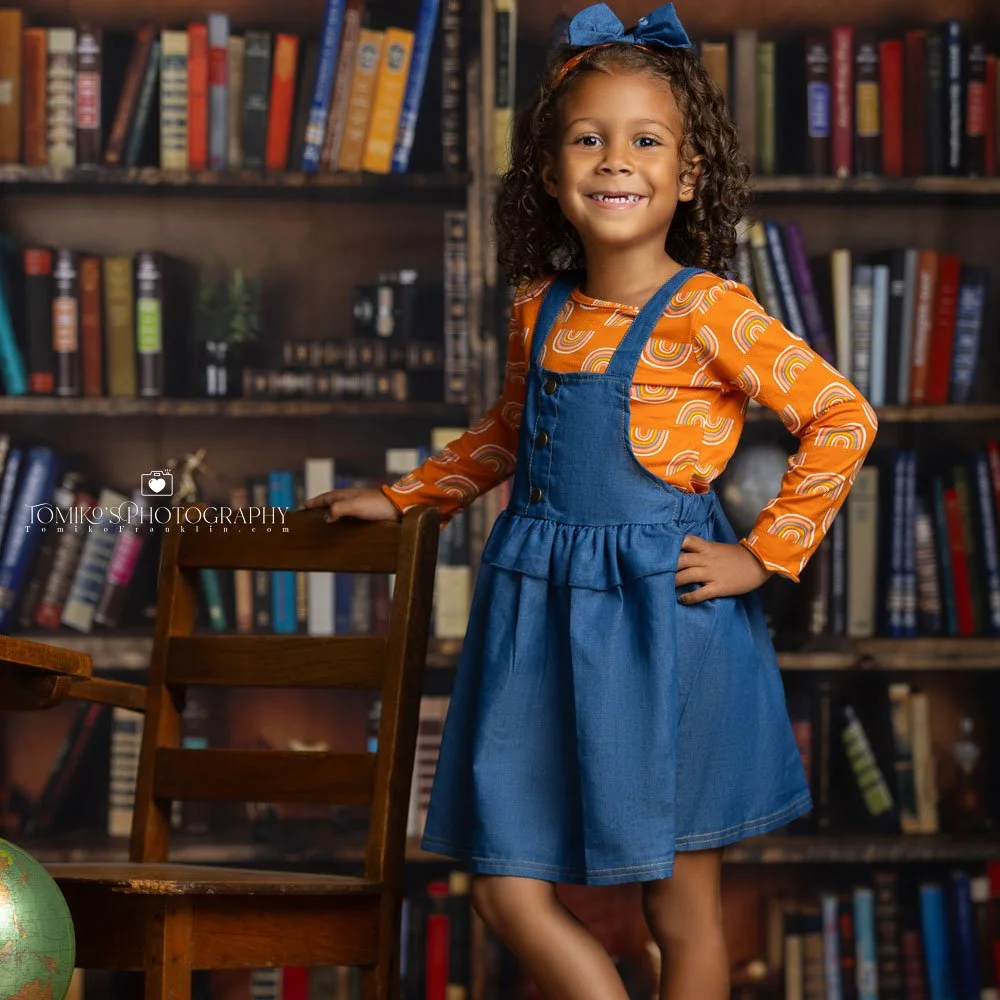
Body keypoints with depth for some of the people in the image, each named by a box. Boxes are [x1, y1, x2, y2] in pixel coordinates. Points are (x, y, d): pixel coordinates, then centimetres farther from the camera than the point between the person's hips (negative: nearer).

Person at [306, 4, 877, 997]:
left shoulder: (708, 310, -11)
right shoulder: (541, 309, 7)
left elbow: (843, 416, -12)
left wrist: (763, 555, -12)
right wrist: (401, 497, 25)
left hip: (661, 616, -5)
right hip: (537, 614, 6)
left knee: (681, 906, 4)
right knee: (511, 896, 4)